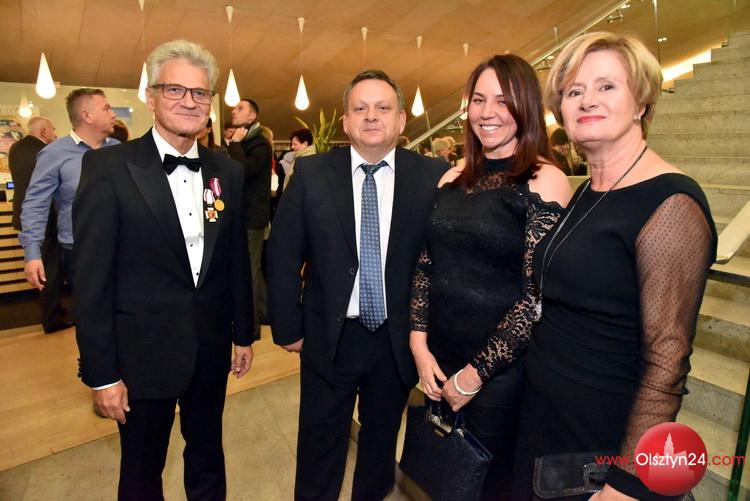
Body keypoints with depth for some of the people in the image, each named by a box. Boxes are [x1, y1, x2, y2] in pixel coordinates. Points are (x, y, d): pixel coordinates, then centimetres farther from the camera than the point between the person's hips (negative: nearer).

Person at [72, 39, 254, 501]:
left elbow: (237, 260, 6)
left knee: (208, 454, 23)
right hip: (143, 352, -3)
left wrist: (244, 333, 10)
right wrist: (101, 373, -10)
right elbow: (91, 279, -11)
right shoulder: (108, 167, -11)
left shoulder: (227, 171, 1)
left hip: (212, 347, 4)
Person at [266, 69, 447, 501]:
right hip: (329, 337, 0)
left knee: (383, 437, 24)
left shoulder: (433, 176, -7)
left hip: (399, 339, 1)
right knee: (319, 448, 18)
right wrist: (288, 328, -1)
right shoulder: (310, 173, -6)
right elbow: (283, 257, -2)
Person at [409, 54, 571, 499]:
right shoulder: (454, 179, 5)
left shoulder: (545, 182, -11)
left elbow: (538, 294, -16)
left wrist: (476, 373, -13)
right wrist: (419, 342, -5)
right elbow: (426, 265, 5)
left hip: (501, 370, -5)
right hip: (438, 362, 5)